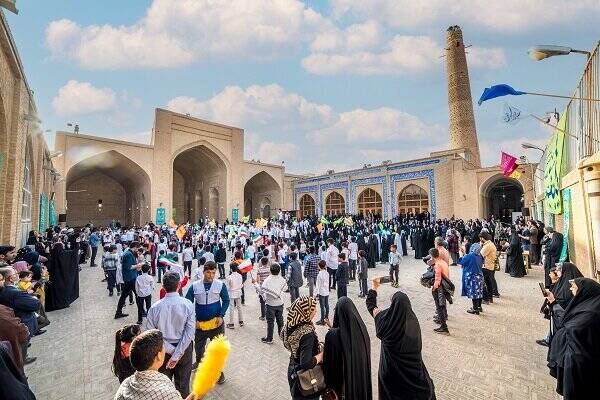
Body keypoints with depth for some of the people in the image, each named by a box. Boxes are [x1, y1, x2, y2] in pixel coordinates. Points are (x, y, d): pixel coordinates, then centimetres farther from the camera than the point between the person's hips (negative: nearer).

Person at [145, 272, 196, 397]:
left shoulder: (155, 307, -17)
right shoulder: (188, 304, -19)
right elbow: (190, 332, -21)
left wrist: (171, 350, -10)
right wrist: (177, 355, -14)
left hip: (164, 350, 1)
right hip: (184, 348, -1)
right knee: (182, 383, 20)